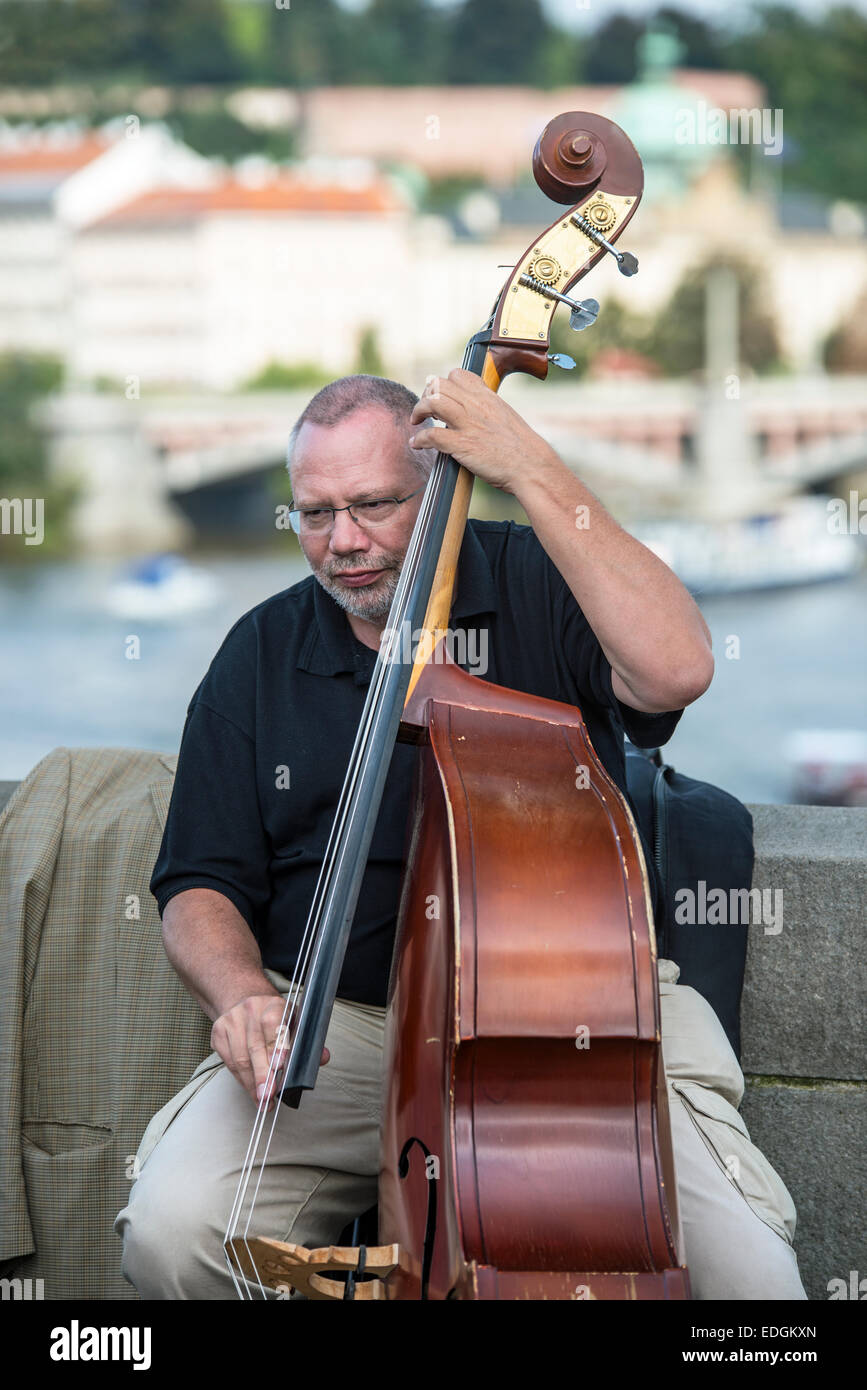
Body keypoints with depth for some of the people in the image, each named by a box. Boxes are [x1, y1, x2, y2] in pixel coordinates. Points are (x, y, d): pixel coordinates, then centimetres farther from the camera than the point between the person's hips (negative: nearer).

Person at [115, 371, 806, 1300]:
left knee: (743, 1271, -24)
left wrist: (532, 471, -20)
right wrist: (243, 993, -13)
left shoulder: (535, 584, 0)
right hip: (341, 1026, 2)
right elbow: (200, 885, 10)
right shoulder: (261, 656, 9)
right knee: (173, 1234, -24)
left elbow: (676, 668, -22)